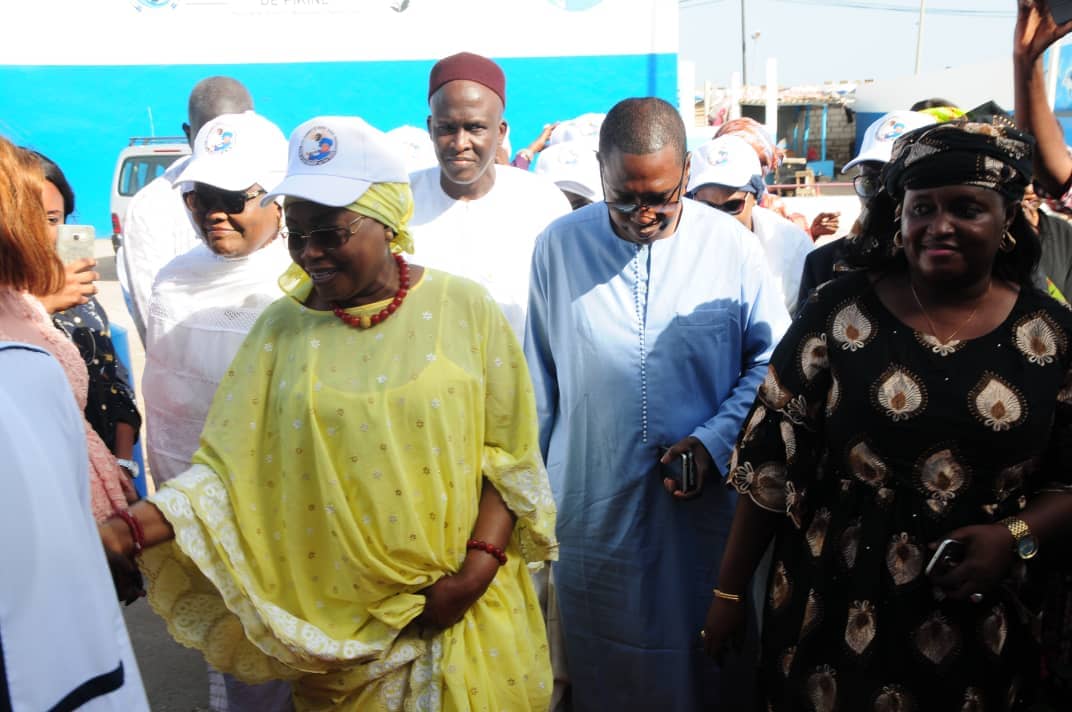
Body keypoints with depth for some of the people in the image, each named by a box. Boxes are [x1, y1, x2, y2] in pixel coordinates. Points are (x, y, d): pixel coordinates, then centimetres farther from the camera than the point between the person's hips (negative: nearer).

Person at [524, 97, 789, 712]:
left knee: (700, 658, 16)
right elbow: (539, 379, 5)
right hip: (593, 505, 1)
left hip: (702, 506, 0)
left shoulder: (731, 244, -5)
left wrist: (714, 440, -12)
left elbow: (772, 359, 2)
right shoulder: (559, 246, -2)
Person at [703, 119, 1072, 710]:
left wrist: (1015, 535, -15)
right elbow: (770, 458, -5)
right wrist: (729, 590, -2)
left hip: (978, 626, 2)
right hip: (835, 607, -1)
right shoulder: (839, 311, -8)